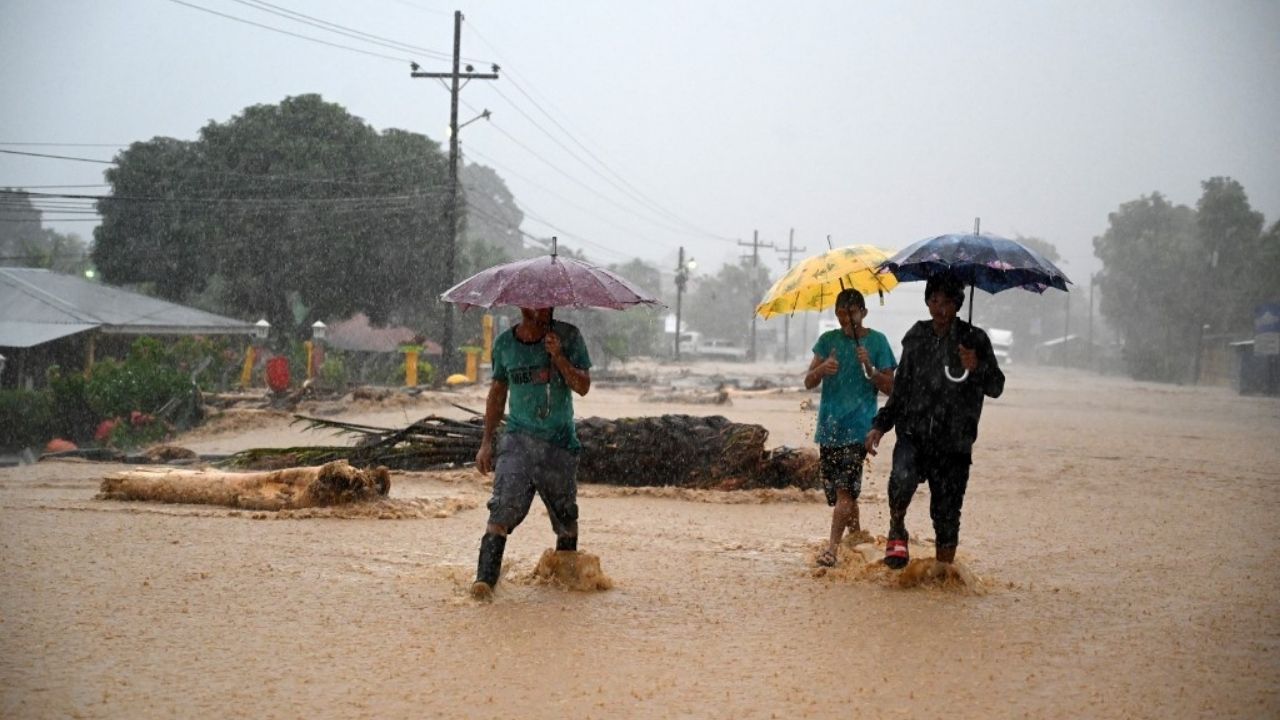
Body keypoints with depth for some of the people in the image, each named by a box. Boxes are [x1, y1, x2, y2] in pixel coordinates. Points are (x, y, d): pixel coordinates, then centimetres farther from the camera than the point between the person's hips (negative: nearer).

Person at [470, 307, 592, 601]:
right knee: (503, 508, -17)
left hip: (560, 443, 0)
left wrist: (558, 357, -20)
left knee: (565, 516, 10)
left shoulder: (568, 337, 0)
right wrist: (487, 441, 12)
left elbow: (583, 386, -6)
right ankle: (485, 579, -23)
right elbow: (497, 391, 15)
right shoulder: (505, 343, 5)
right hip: (518, 439, 0)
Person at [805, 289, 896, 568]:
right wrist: (822, 369, -17)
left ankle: (832, 547, -16)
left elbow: (890, 387, 1)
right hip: (829, 426, 4)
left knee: (844, 488, -15)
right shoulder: (828, 340, 9)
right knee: (839, 489, 9)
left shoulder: (877, 341, 1)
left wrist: (869, 367, -16)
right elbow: (809, 382, 4)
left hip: (858, 426, -4)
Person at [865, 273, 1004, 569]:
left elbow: (996, 387, -5)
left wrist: (977, 368, -25)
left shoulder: (974, 340, 2)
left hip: (953, 442, -1)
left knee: (947, 514, -1)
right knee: (902, 478, -29)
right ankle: (897, 533, -4)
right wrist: (880, 425, 14)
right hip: (914, 433, 1)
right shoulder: (916, 337, 11)